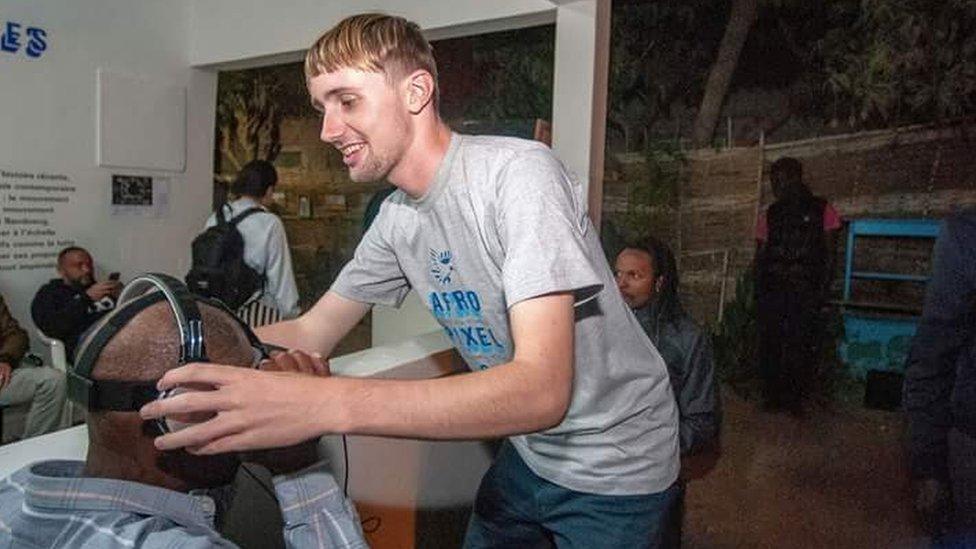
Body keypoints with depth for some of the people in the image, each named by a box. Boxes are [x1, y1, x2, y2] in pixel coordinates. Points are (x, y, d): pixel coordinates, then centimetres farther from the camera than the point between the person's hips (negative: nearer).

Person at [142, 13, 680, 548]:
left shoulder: (517, 172, -28)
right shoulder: (396, 218, -4)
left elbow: (543, 390, -38)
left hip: (614, 464, -5)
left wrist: (327, 403, -45)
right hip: (529, 450, 6)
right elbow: (311, 332, 5)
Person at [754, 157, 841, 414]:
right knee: (770, 345, 1)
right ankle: (772, 395, 12)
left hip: (806, 293, -2)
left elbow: (830, 255, 3)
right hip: (772, 291, 3)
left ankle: (794, 397, 8)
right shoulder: (770, 215, 14)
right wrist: (759, 291, 3)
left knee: (803, 347, -5)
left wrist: (821, 293, -6)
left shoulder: (822, 211, 6)